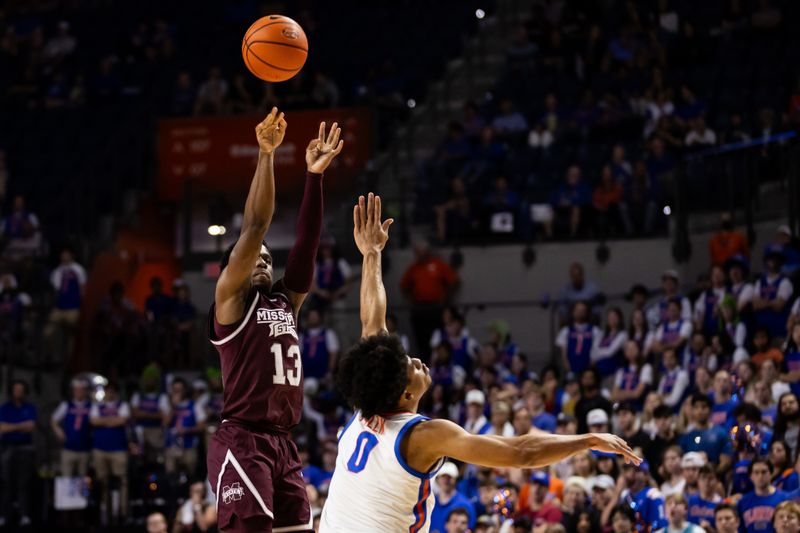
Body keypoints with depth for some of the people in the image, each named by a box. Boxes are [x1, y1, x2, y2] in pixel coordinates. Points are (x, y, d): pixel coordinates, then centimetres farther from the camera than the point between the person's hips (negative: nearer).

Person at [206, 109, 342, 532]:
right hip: (242, 442, -8)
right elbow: (254, 228, -8)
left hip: (283, 444, 8)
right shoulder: (230, 300, 2)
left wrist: (315, 175, 4)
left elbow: (306, 243, 11)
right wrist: (266, 154, -12)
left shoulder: (285, 302, 19)